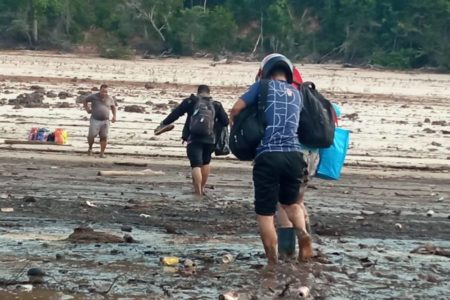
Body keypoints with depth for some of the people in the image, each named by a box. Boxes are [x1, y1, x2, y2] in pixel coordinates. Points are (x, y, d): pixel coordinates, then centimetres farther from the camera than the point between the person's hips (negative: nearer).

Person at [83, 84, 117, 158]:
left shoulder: (109, 99, 5)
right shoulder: (94, 97, -3)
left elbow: (113, 107, 22)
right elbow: (85, 101, 13)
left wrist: (114, 116, 11)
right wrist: (87, 109, 3)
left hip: (105, 121, 2)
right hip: (95, 120, -2)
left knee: (104, 137, -3)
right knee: (91, 136, -9)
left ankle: (102, 153, 4)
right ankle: (90, 148, 19)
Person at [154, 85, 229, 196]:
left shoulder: (191, 101, 6)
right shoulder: (216, 105, 10)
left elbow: (175, 113, 7)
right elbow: (225, 121, 8)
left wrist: (164, 124, 18)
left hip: (193, 139, -2)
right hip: (210, 139, 2)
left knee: (196, 165, -5)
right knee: (205, 163, 23)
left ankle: (198, 191, -15)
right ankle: (202, 188, 30)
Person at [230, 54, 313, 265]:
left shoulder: (264, 85, 8)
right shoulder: (297, 93, 21)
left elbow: (236, 109, 3)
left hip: (268, 156, -4)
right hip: (294, 155, 4)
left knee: (265, 212, 5)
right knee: (290, 201, 24)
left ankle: (273, 262, -2)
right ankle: (303, 233, -5)